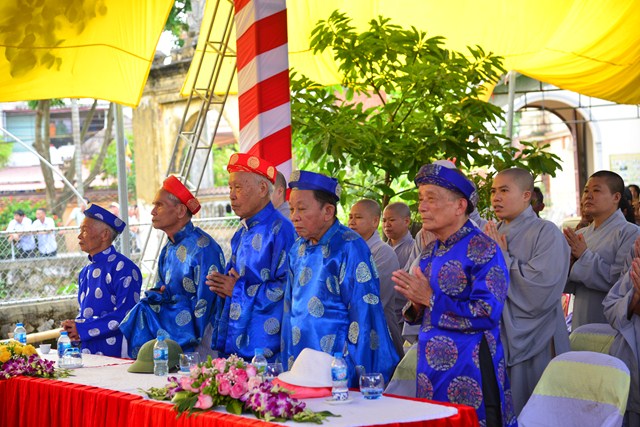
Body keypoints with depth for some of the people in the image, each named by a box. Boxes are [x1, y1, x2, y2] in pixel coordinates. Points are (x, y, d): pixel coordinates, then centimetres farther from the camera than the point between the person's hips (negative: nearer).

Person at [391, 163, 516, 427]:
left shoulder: (482, 249, -12)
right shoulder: (430, 252, 11)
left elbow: (487, 313, -21)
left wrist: (430, 298, -19)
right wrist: (416, 303, -4)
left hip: (471, 372, -7)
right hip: (432, 370, 7)